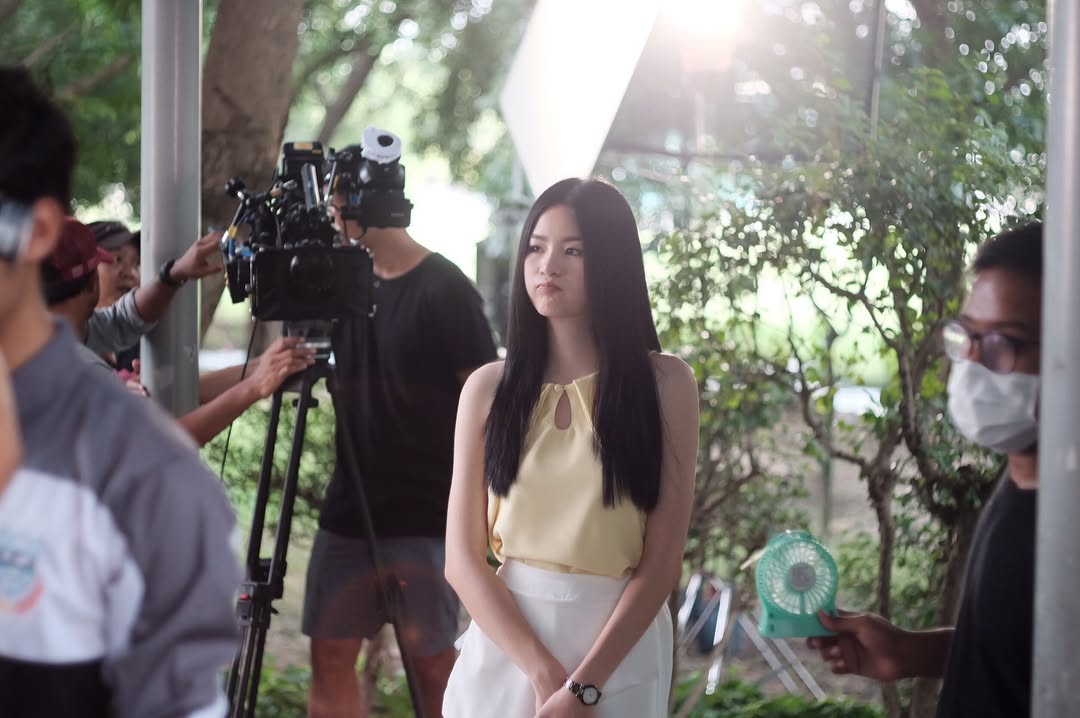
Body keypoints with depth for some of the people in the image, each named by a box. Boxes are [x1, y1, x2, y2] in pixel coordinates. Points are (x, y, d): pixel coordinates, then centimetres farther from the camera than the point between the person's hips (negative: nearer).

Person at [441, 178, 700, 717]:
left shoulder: (664, 384, -3)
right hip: (505, 650, 2)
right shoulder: (488, 388, 1)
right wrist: (544, 673, -15)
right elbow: (462, 559, -3)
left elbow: (662, 562, -7)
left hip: (617, 657, -1)